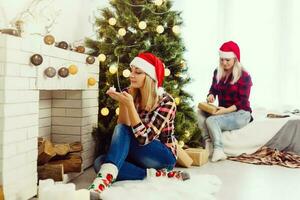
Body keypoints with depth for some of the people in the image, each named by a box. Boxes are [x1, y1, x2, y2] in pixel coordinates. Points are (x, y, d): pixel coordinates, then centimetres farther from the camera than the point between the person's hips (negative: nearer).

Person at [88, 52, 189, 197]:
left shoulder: (166, 101, -18)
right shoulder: (130, 94, -3)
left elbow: (143, 138, -26)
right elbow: (122, 127, -9)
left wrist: (129, 104, -34)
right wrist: (122, 103, -23)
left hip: (163, 157, -5)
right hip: (138, 155, 6)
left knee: (123, 132, -28)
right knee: (100, 162, -22)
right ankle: (155, 175, -26)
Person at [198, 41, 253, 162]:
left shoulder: (244, 76, -10)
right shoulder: (217, 73, 8)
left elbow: (243, 101, -13)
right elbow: (213, 89, 17)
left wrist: (226, 110, -28)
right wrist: (211, 95, -9)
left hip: (240, 113, -6)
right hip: (223, 111, 6)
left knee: (211, 120, -29)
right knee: (201, 112, -21)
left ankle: (218, 151, -26)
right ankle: (208, 143, -26)